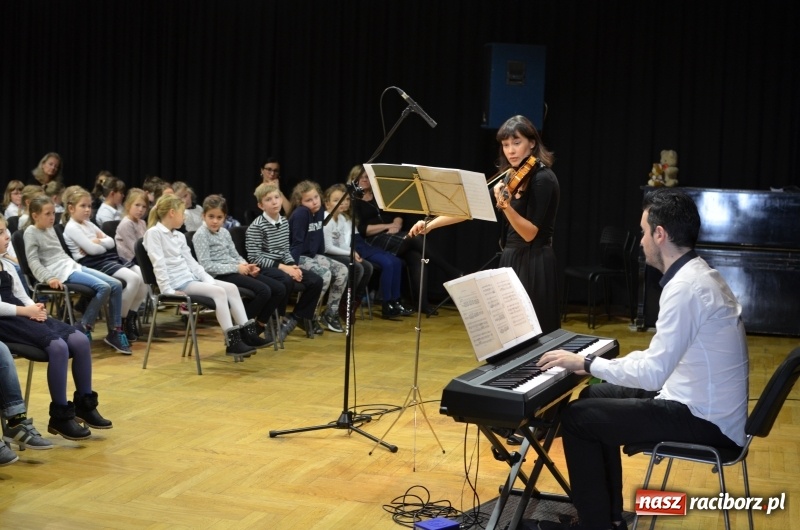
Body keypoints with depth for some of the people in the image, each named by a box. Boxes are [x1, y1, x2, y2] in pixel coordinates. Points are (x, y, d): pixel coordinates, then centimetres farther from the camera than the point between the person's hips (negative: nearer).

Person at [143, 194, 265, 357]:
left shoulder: (179, 236, 19)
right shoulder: (153, 233, -7)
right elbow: (159, 264, -15)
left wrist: (209, 280, 4)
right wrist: (168, 290, -21)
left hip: (190, 279, 9)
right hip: (177, 283, -9)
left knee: (231, 287, -6)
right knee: (218, 291, -24)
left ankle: (246, 332, -8)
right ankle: (232, 341, -27)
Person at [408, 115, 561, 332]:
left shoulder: (542, 179, -14)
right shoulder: (511, 176, 10)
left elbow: (530, 233, -20)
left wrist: (506, 206, -35)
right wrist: (431, 224, 2)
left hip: (533, 266, -8)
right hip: (511, 261, 8)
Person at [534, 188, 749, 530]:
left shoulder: (685, 287, -24)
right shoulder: (699, 274, 9)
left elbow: (652, 374, -27)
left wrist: (586, 363, -16)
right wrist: (600, 363, 9)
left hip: (704, 420, -10)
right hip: (711, 407, 10)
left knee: (577, 417, -7)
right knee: (597, 396, 18)